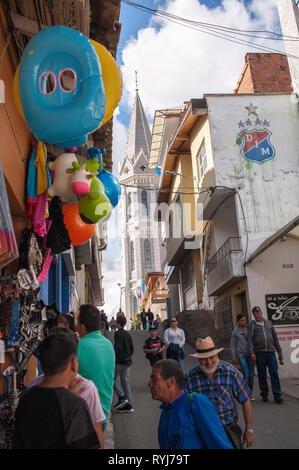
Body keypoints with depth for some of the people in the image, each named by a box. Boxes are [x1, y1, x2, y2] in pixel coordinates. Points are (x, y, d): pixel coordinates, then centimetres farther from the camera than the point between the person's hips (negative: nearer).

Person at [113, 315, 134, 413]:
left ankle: (121, 397, -7)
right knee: (125, 381, 8)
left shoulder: (118, 333, -11)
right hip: (128, 361, 8)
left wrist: (113, 359, -13)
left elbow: (118, 347, -20)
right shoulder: (127, 334, 13)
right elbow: (132, 348, 16)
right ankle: (128, 405, 7)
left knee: (113, 379, 5)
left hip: (119, 361, -8)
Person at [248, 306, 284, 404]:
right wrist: (252, 353, -15)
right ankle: (264, 394, 15)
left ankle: (277, 396, 0)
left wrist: (280, 352, 11)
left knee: (274, 373, -4)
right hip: (259, 353, -2)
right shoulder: (252, 325, 6)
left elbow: (275, 338, 15)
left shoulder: (268, 323, 14)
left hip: (271, 352, 2)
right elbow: (250, 340, -2)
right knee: (262, 374, 3)